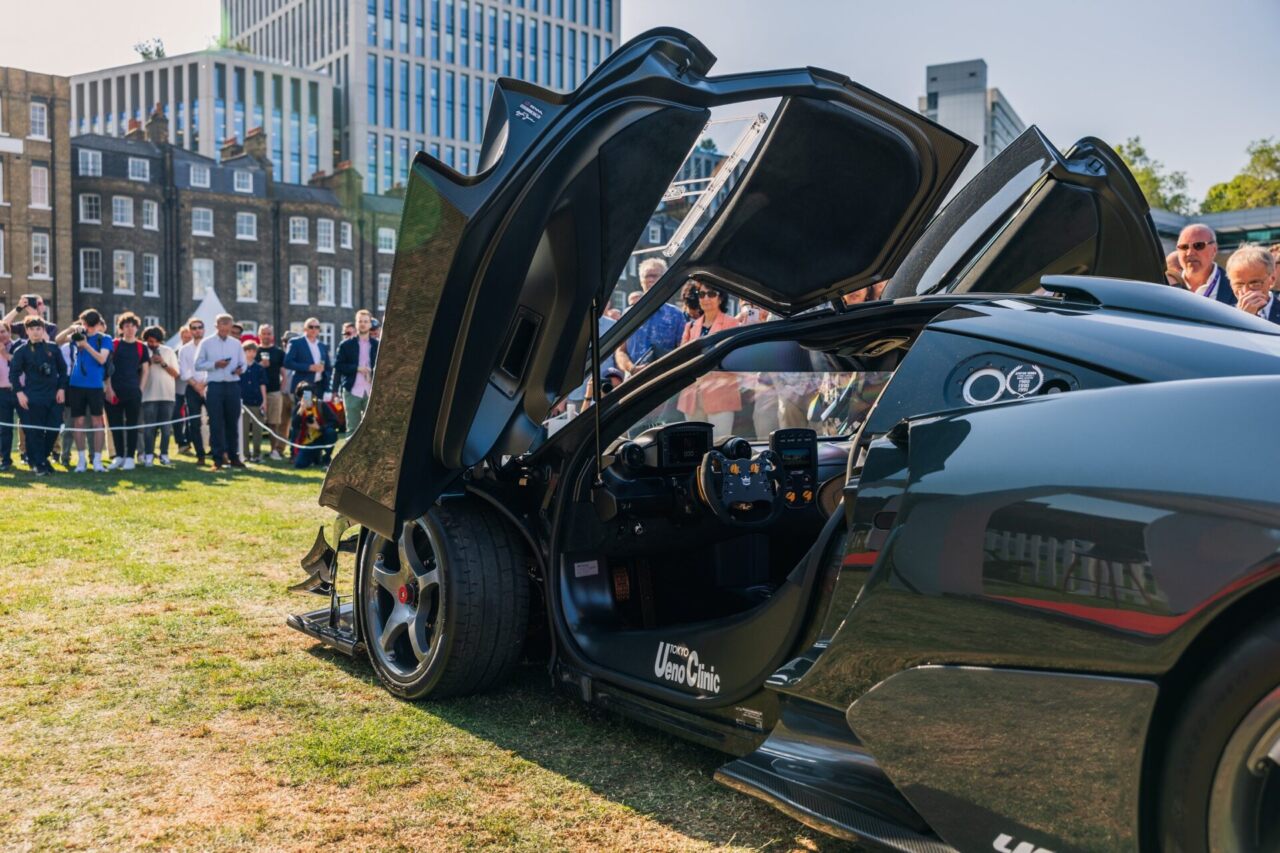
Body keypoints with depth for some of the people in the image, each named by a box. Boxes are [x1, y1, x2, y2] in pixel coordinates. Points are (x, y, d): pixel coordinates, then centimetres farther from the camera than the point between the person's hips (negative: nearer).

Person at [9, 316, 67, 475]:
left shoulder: (53, 347, 7)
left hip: (54, 396, 3)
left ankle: (43, 458, 21)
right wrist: (19, 392, -10)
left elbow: (62, 369, 11)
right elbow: (13, 373, 0)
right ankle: (37, 463, 6)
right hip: (33, 397, -2)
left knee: (53, 429, 2)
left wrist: (61, 388, 3)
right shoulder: (21, 351, 1)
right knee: (35, 431, -2)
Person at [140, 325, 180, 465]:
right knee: (149, 427, -2)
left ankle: (164, 454, 11)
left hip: (167, 395, 1)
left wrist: (163, 363, -8)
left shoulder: (169, 351, 7)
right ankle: (148, 455, 3)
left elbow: (175, 374, 5)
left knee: (166, 427, 3)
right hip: (149, 395, -1)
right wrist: (149, 362, -10)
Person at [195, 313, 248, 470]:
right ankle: (218, 458, 5)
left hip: (233, 386, 2)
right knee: (216, 423, -1)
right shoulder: (206, 343, 3)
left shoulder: (236, 343, 11)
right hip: (215, 386, -2)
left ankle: (233, 456, 16)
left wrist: (241, 369, -10)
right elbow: (198, 364, 1)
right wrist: (215, 364, -14)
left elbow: (243, 363, 12)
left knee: (233, 422, 7)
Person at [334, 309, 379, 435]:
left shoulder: (377, 345, 9)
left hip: (371, 392, 1)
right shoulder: (346, 344, 4)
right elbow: (338, 366, 0)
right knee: (352, 428, 3)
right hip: (352, 391, -1)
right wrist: (357, 368, -13)